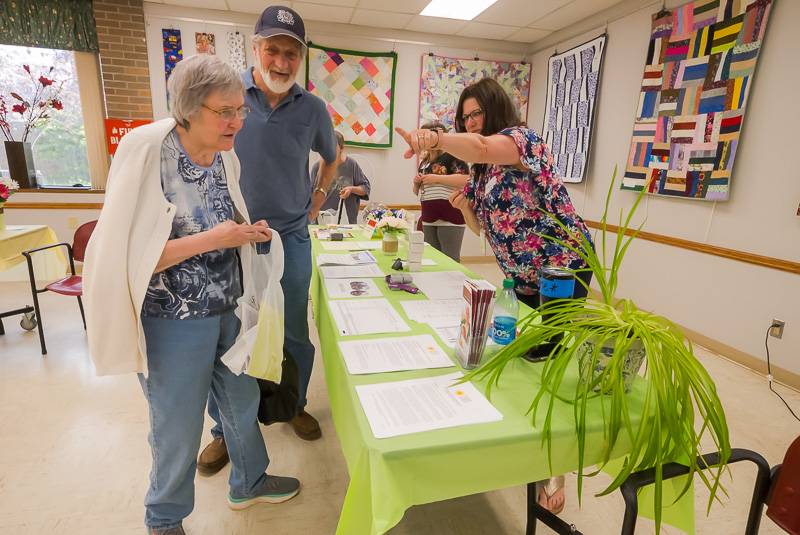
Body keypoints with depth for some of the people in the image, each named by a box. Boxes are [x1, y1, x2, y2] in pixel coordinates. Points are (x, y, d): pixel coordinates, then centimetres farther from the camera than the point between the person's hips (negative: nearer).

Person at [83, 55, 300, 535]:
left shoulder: (225, 156, 0)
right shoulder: (145, 152, -19)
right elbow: (122, 253, -21)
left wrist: (246, 234, -3)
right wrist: (210, 240, -27)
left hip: (228, 310, 6)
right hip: (174, 320, -6)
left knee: (243, 402, 21)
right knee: (179, 428, 13)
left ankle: (249, 483, 49)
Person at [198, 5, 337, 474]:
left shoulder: (312, 108, 1)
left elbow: (331, 156, 21)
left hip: (292, 236, 2)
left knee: (296, 333, 12)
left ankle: (295, 406, 37)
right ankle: (226, 429, 29)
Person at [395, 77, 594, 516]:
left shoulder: (521, 138, -15)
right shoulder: (483, 169, 9)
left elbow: (482, 148, -40)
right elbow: (483, 228, 12)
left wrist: (436, 139, -59)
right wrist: (464, 204, -8)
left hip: (564, 269, -8)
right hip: (522, 278, 8)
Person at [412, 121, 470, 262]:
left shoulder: (452, 155, -4)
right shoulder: (424, 161, 18)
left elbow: (465, 179, -18)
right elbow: (417, 192, 26)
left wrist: (436, 178, -17)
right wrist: (416, 182, 3)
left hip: (450, 217, -7)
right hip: (428, 218, 8)